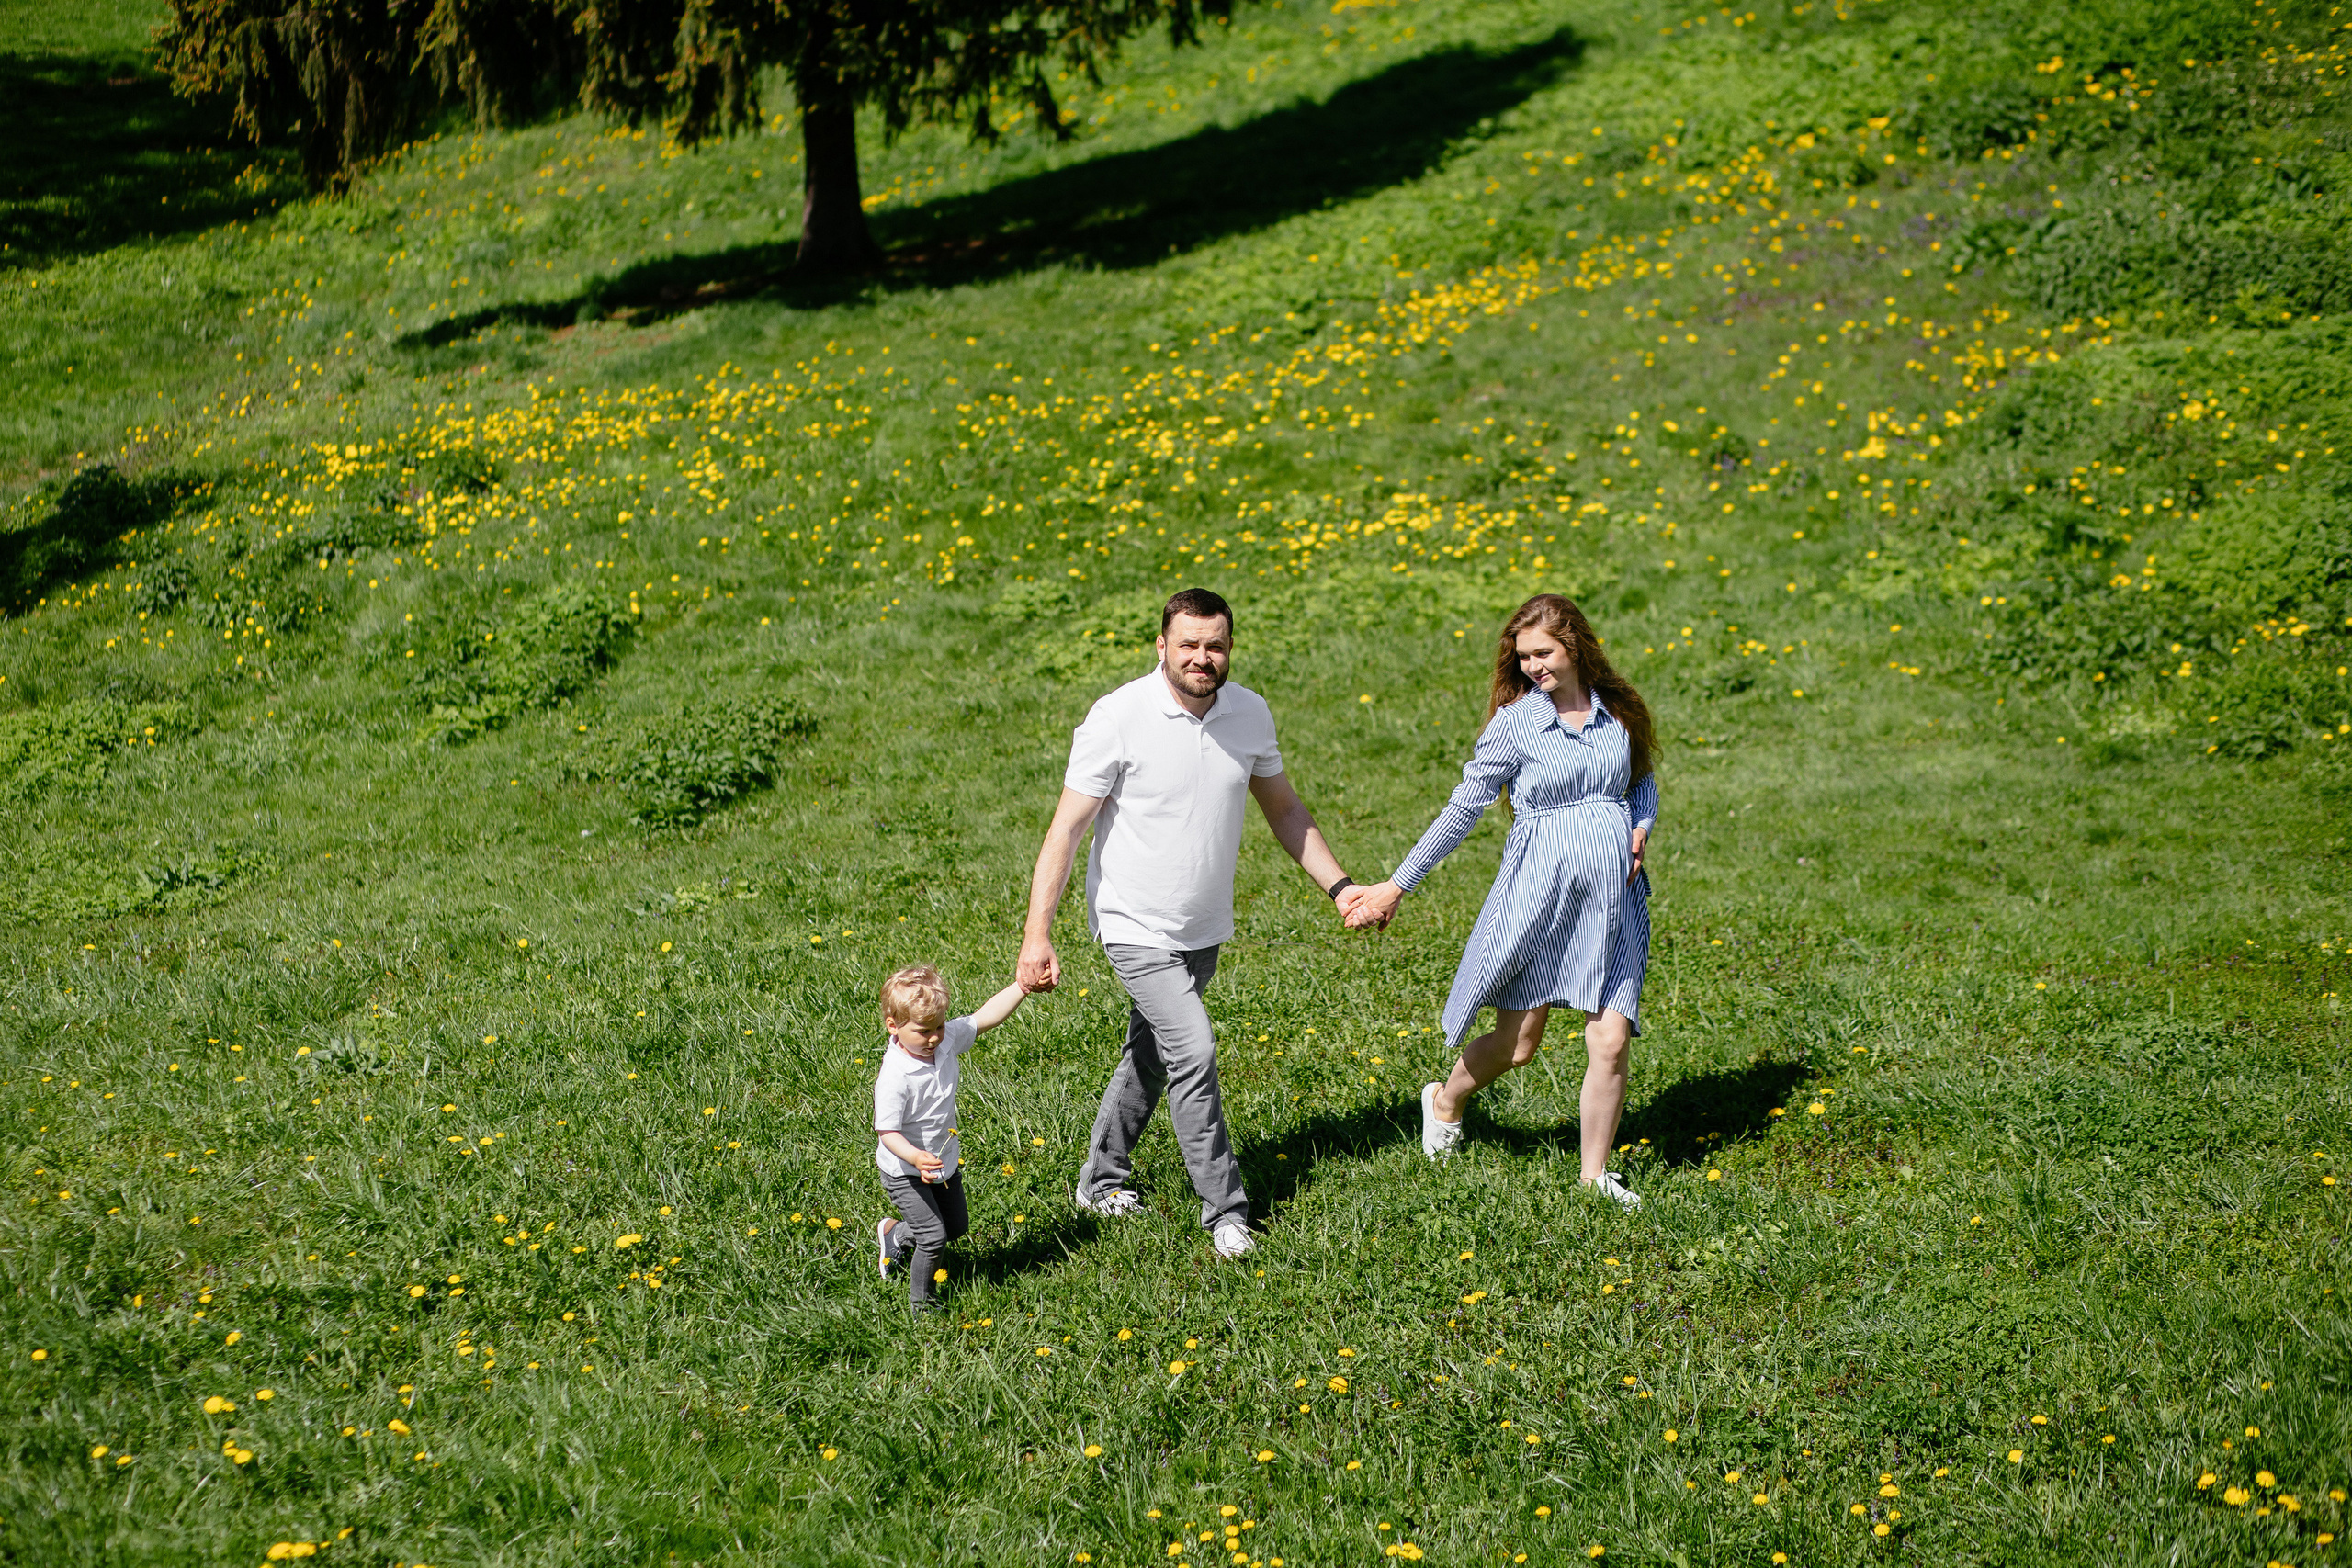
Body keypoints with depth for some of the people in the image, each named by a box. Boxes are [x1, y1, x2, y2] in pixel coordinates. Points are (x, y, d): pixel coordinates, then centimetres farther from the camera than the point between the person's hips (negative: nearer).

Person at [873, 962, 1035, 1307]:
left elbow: (985, 1017, -8)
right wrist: (916, 1157, -49)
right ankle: (921, 1302, 16)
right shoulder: (894, 1078, -34)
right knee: (934, 1237, -8)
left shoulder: (947, 1039, -14)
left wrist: (1023, 985, -17)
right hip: (905, 1172, -8)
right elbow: (888, 1132, -32)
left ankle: (894, 1234, 48)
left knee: (956, 1226, 22)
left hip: (945, 1161, 8)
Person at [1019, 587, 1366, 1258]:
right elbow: (1067, 828, -17)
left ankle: (1101, 1180, 37)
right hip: (1138, 927, -6)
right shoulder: (1119, 718, -19)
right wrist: (1037, 934, -23)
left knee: (1150, 1055, 18)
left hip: (1203, 929, 6)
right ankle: (1224, 1209, -2)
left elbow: (1284, 808, 12)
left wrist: (1339, 886, 6)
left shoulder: (1250, 713, -3)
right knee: (1193, 1050, -15)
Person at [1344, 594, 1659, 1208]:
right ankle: (1446, 1102, 37)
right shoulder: (1515, 722, -4)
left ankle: (1595, 1174, 14)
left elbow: (1644, 780, 25)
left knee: (1611, 1042, -5)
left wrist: (1642, 829, 3)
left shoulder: (1618, 709, 7)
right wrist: (1396, 887, -2)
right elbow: (1462, 810, -1)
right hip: (1539, 891, -3)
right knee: (1517, 1045, 4)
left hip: (1614, 892, 3)